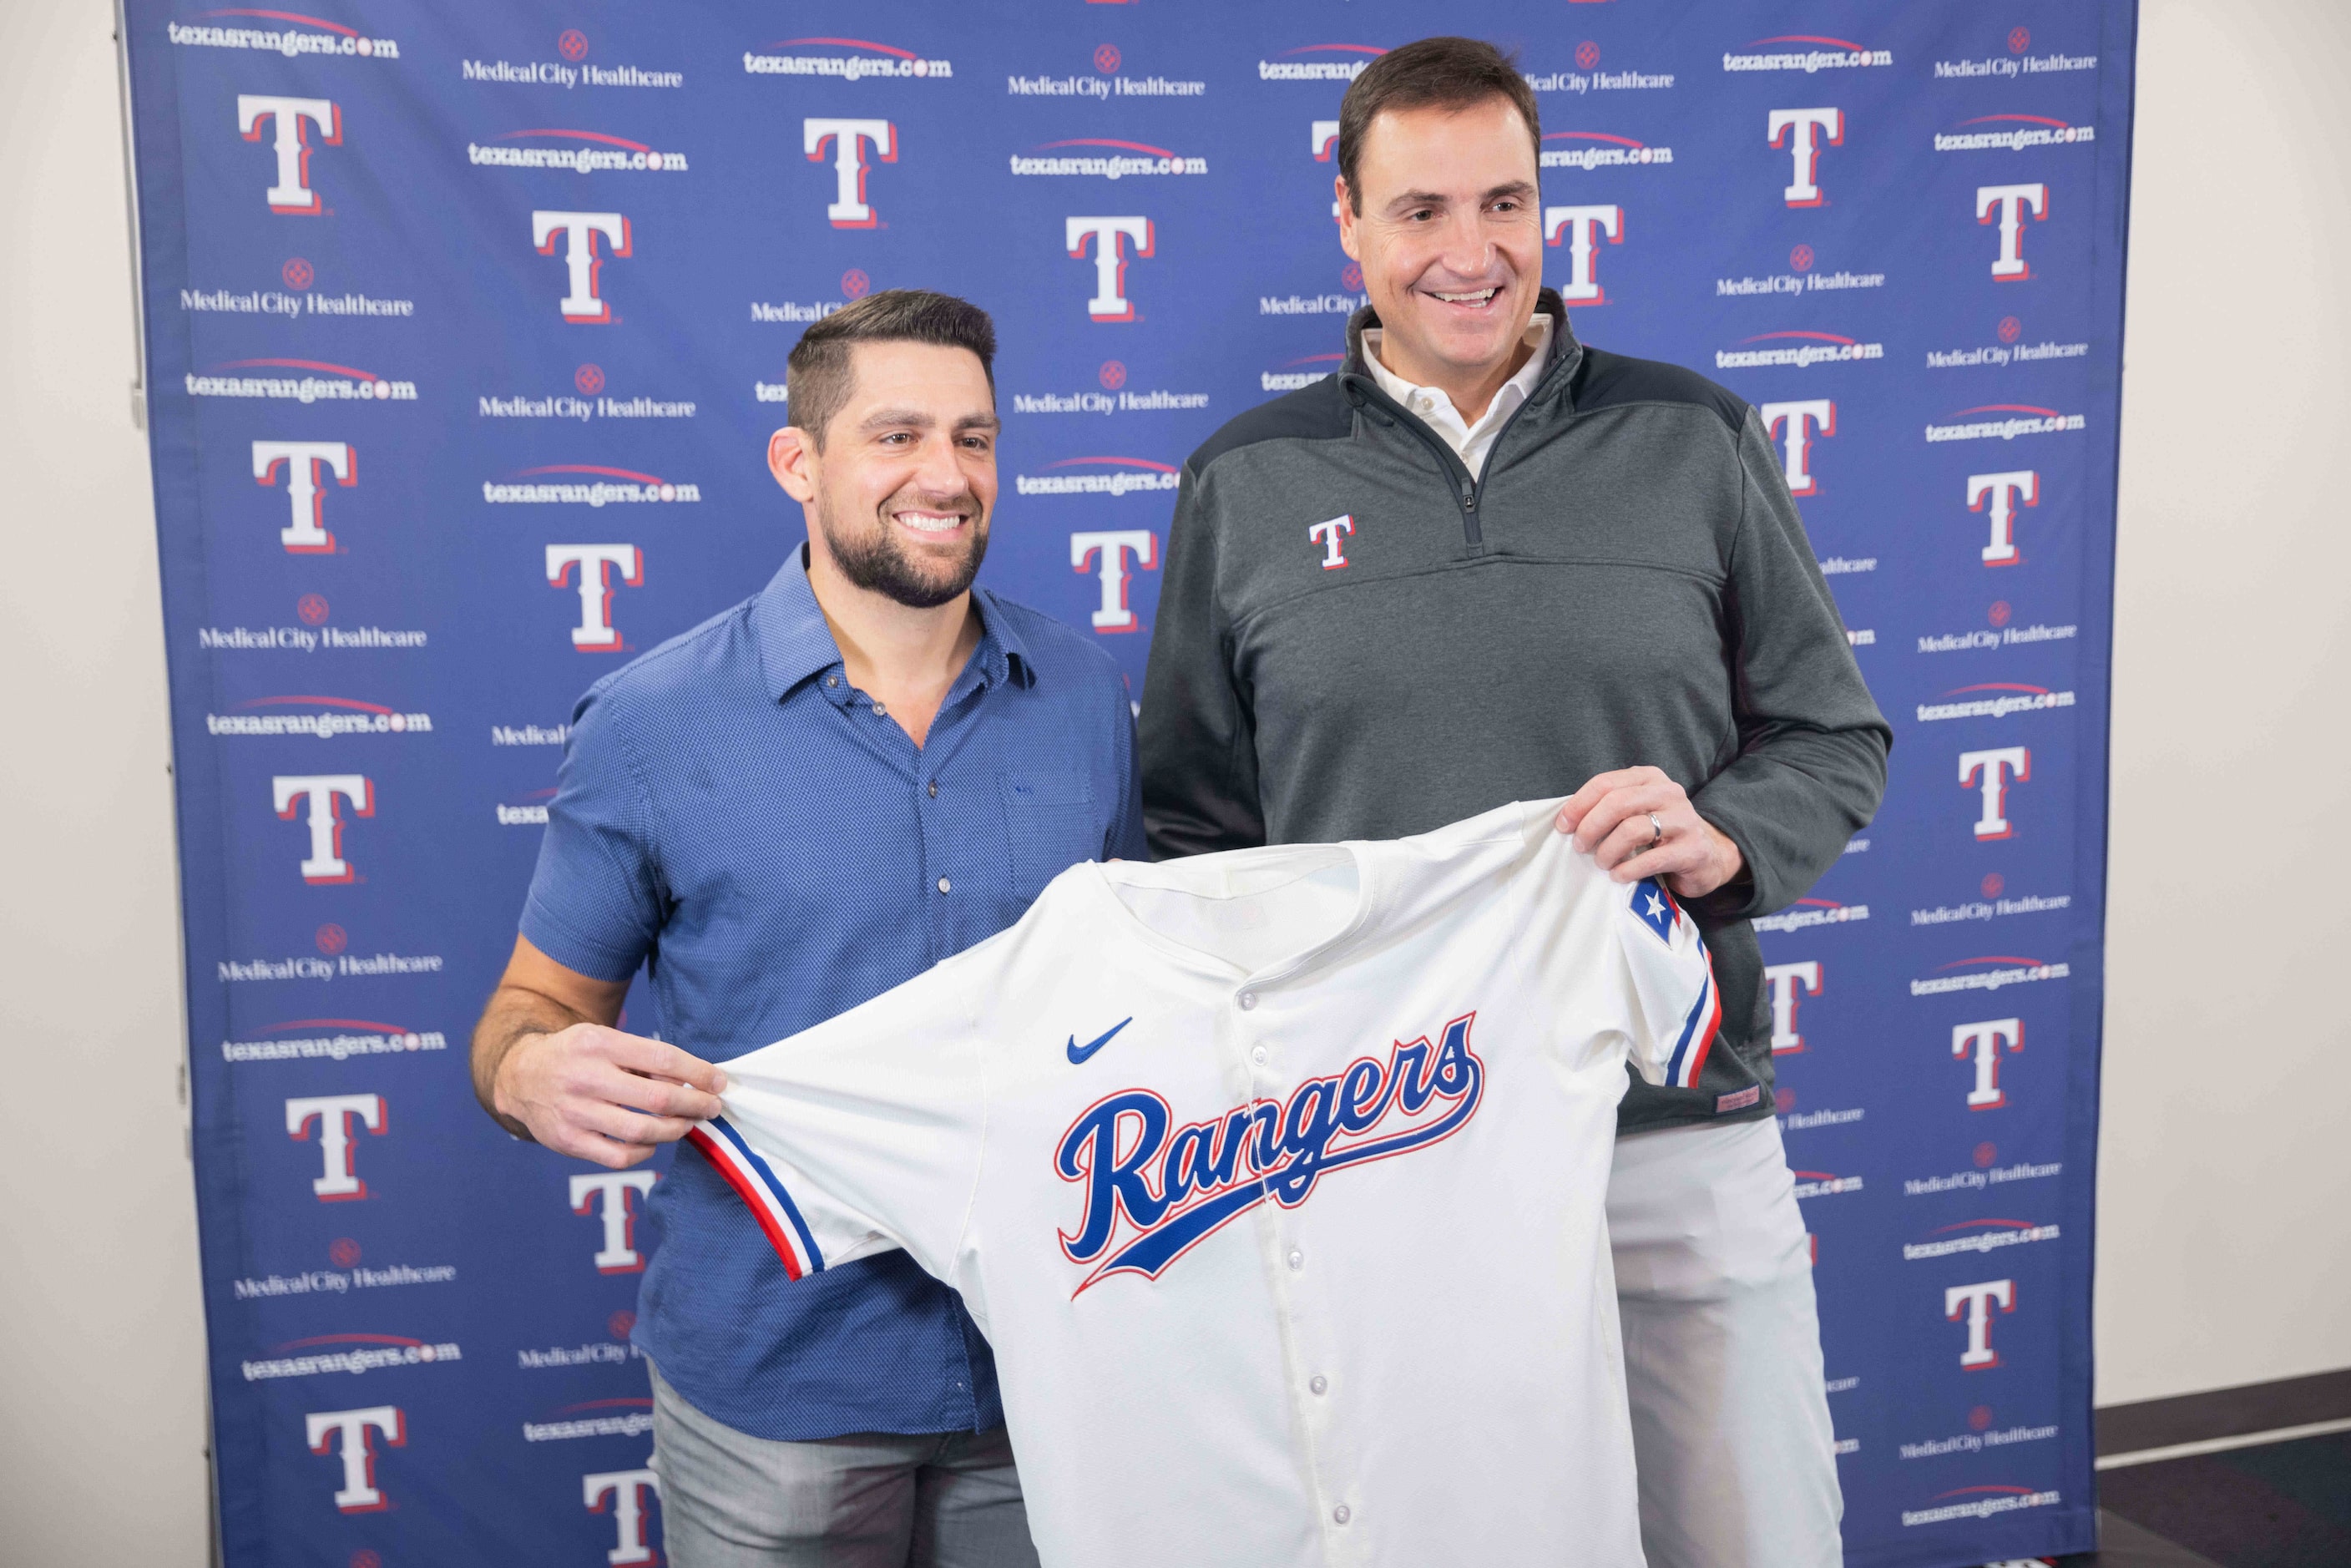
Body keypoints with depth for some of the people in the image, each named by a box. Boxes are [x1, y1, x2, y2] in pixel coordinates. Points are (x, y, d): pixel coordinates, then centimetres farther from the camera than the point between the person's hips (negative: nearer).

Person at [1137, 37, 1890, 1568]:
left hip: (1678, 1133, 1)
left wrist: (1722, 840, -13)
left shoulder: (1692, 439, 4)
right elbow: (1192, 824, 8)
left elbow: (1837, 740, 9)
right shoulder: (1246, 483, 4)